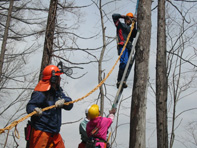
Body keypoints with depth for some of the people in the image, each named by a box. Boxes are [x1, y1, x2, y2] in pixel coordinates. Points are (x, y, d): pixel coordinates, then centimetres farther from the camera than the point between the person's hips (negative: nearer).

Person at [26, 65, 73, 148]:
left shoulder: (58, 91, 14)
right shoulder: (41, 93, -13)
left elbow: (69, 105, 8)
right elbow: (30, 106, -19)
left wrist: (63, 100, -14)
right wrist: (35, 110, -42)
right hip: (41, 132, -8)